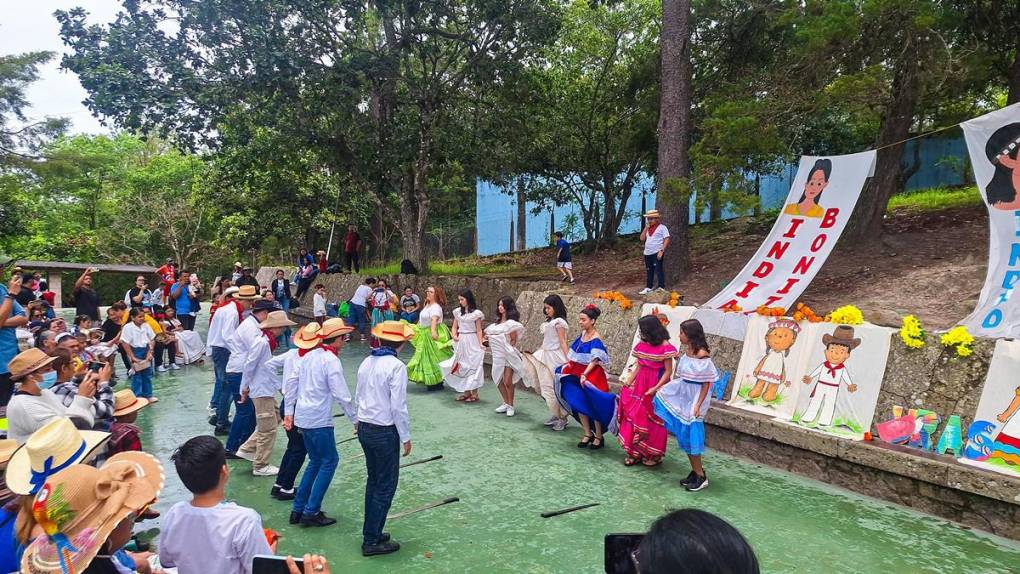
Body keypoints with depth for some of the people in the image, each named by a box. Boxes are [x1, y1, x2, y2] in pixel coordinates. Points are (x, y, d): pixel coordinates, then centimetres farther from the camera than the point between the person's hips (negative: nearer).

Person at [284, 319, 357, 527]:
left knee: (316, 461, 19)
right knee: (329, 461, 5)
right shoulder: (331, 360, -15)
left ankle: (298, 509, 22)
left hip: (302, 416, 8)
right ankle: (311, 512, 6)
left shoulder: (308, 355, 8)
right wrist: (355, 419, -8)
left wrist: (289, 412, 15)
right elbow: (341, 395, -17)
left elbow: (290, 382, 10)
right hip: (319, 420, -8)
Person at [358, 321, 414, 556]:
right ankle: (372, 541, 10)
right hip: (385, 432, -7)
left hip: (364, 428, 7)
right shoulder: (396, 366, -18)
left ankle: (371, 532, 29)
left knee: (373, 480, 19)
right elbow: (398, 406, -19)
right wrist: (406, 437, -9)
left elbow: (359, 396, 11)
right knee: (385, 486, 4)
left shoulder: (366, 362, 3)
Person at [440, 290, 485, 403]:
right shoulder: (458, 312, 8)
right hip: (460, 341, 6)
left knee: (473, 365, -2)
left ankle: (474, 393, 5)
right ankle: (466, 392, 19)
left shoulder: (476, 313, -6)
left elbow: (479, 330, -7)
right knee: (462, 366, 9)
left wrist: (480, 344, -15)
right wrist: (454, 335, -5)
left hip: (472, 342, -5)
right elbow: (454, 327, 14)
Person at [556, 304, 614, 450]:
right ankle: (588, 434, 24)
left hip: (591, 376, -7)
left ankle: (598, 437, 18)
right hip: (578, 374, 7)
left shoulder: (596, 339, -17)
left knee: (594, 405, 3)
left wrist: (584, 375, -34)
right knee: (579, 404, 10)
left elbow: (594, 360, -25)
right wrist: (569, 364, 14)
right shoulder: (583, 335, 6)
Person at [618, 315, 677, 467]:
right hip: (640, 384, 6)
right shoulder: (642, 345, 6)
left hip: (656, 385, -6)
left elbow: (668, 371, -13)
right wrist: (629, 380, 1)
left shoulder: (665, 347, -14)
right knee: (635, 417, 5)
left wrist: (655, 388, -19)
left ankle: (654, 455, 19)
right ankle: (635, 453, 16)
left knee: (652, 420, 3)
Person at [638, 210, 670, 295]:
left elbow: (667, 239, -9)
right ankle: (648, 287, 20)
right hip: (647, 253, 7)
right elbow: (642, 238, 9)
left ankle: (661, 288, 0)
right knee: (649, 271, 12)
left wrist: (662, 250, -18)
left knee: (658, 269, -6)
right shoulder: (648, 229, 17)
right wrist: (646, 228, 1)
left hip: (657, 253, -7)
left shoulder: (662, 227, -3)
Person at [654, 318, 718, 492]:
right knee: (684, 435, 12)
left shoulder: (702, 355, -19)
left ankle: (701, 476, 12)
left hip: (694, 400, -8)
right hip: (681, 396, 8)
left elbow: (706, 383, -17)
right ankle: (696, 471, 25)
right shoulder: (686, 351, 4)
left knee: (690, 436, -2)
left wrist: (698, 405, -20)